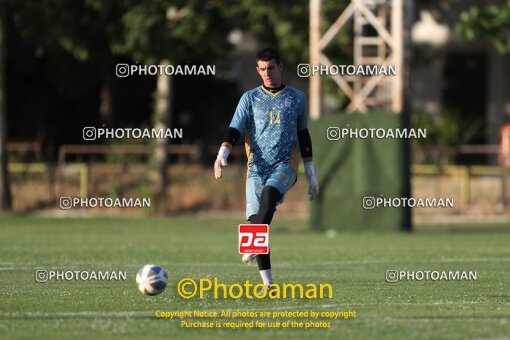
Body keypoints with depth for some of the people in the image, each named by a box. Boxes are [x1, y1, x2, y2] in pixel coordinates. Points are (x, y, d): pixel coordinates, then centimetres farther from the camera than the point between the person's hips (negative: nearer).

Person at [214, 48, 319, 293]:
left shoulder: (296, 98, 12)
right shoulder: (250, 98, 10)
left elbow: (303, 136, 18)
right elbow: (234, 130, 1)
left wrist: (311, 175, 17)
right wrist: (222, 155, -19)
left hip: (285, 165, -1)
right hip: (257, 166, 1)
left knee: (269, 193, -34)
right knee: (256, 217, -10)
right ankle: (268, 282, -6)